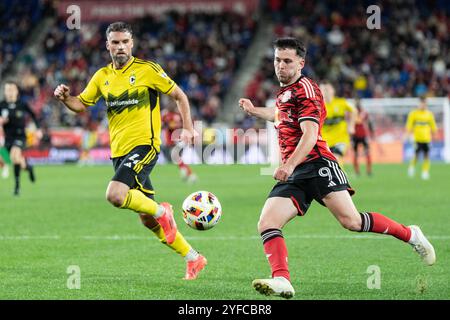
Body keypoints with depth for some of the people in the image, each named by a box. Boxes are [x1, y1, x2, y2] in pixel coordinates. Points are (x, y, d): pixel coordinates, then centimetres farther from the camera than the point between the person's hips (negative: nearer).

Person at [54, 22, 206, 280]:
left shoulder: (147, 69, -4)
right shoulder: (102, 76, 11)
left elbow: (179, 96, 2)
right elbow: (81, 105, 16)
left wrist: (188, 128, -7)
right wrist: (65, 97, -5)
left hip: (144, 145, -6)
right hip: (119, 151, 6)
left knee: (115, 194, -29)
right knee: (148, 220, 7)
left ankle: (161, 211, -4)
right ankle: (193, 258, 19)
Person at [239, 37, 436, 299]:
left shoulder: (305, 89, -4)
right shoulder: (285, 91, 23)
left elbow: (310, 134, -17)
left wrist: (290, 165, -30)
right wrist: (254, 111, 49)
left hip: (317, 163, -8)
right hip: (293, 175, 8)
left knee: (350, 220, -19)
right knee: (266, 224, -14)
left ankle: (411, 235, 1)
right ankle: (282, 281, -27)